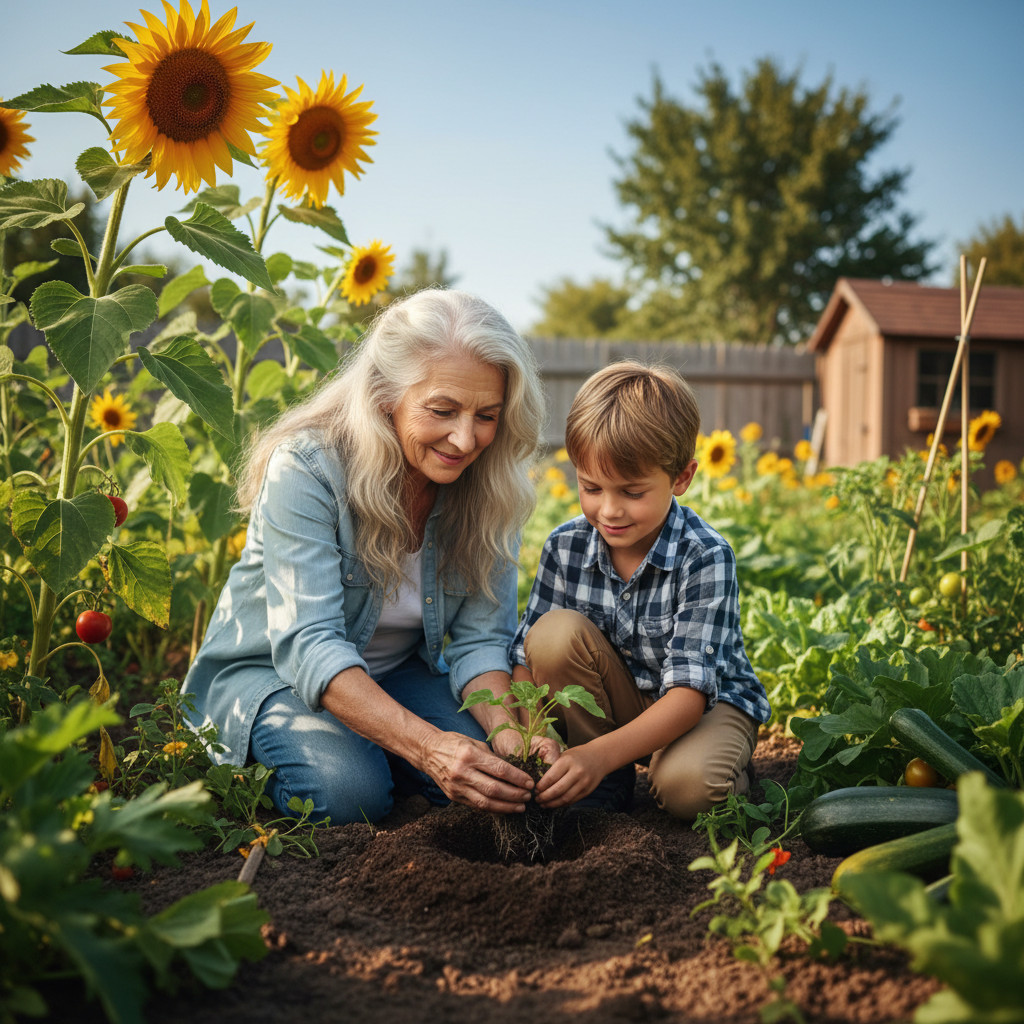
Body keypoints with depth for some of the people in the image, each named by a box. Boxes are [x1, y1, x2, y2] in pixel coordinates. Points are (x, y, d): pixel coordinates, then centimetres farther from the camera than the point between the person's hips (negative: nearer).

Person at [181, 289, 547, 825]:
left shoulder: (487, 487, -12)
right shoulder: (305, 468, -27)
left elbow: (479, 639, -13)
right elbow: (308, 645, -35)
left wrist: (507, 730, -35)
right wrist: (425, 744, -49)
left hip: (397, 677, 4)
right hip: (270, 669, -4)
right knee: (348, 790, -31)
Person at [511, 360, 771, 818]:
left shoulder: (705, 558, -26)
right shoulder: (565, 546, -13)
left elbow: (689, 691, -31)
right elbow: (527, 657, -10)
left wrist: (602, 753, -44)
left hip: (709, 703, -4)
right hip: (614, 700, 5)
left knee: (685, 785, -36)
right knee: (555, 631, -24)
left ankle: (728, 772, 2)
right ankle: (606, 787, -9)